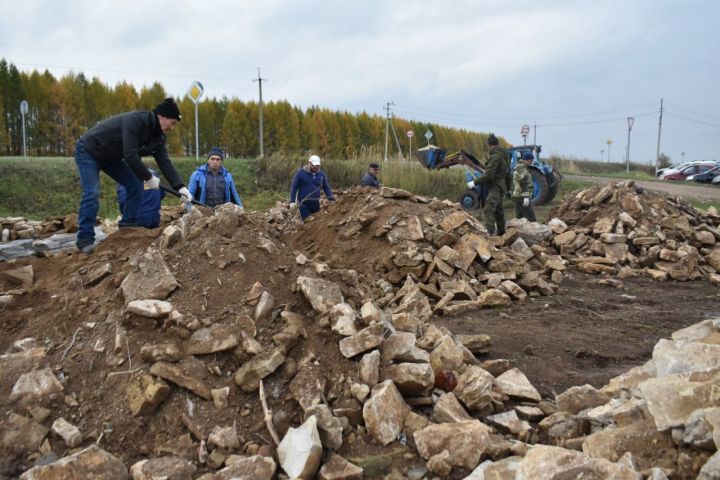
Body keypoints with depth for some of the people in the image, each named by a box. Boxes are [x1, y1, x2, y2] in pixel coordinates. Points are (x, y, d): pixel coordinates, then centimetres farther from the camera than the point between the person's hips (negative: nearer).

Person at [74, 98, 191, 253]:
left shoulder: (157, 135, -5)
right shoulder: (135, 120, -32)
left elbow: (165, 162, -8)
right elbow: (130, 155, -36)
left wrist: (180, 187, -18)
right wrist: (148, 177, -27)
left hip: (110, 156, 9)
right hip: (88, 151, -9)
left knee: (135, 185, -1)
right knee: (92, 193, -18)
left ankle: (128, 226, 8)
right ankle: (84, 239, -10)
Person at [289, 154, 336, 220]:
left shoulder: (321, 174, 5)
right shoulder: (301, 173, -6)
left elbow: (326, 187, 13)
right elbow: (294, 187, -2)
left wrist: (332, 199, 3)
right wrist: (292, 201, -7)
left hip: (316, 204, 4)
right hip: (304, 204, -4)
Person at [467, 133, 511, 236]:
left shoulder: (495, 157, -14)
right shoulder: (505, 155, 18)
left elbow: (489, 175, -21)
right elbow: (508, 174, 28)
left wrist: (475, 182, -17)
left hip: (495, 188, -10)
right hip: (500, 187, 10)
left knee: (488, 209, -26)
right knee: (498, 211, 19)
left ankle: (490, 231, -41)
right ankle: (501, 233, 31)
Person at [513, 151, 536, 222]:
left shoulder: (518, 166, 20)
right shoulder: (523, 168, -13)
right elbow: (523, 183, -21)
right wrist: (526, 196, -25)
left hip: (516, 195, 10)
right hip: (522, 196, -10)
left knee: (519, 216, 11)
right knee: (530, 217, -10)